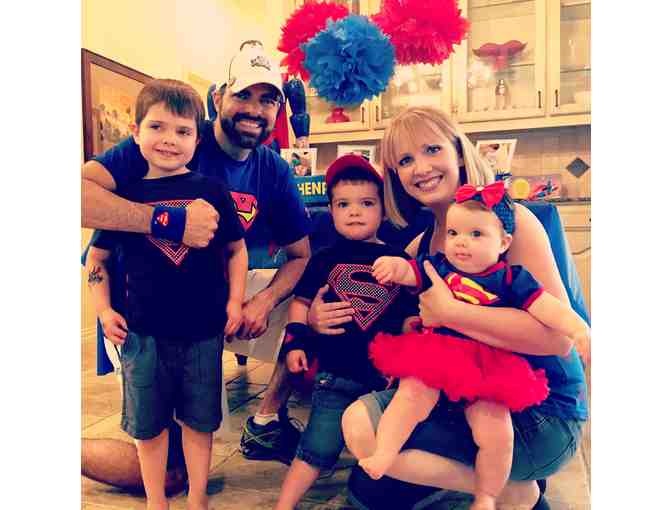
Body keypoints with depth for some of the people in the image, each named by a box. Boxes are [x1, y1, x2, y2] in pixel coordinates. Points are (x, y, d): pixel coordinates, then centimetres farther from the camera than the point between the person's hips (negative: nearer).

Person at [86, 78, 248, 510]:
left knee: (199, 419, 15)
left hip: (203, 331, -1)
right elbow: (97, 256, 10)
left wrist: (235, 301, -2)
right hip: (143, 332, 1)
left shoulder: (212, 191, -3)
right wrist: (103, 309, 1)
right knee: (148, 423, 15)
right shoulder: (126, 195, -1)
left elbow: (236, 248, 6)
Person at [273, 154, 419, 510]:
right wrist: (295, 342, -4)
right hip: (337, 374, -1)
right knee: (317, 448, 7)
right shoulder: (326, 259, 1)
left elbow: (413, 314, 6)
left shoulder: (398, 260, 2)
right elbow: (301, 300, 7)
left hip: (389, 375, 2)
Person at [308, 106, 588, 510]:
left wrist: (447, 311, -26)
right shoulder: (420, 247, 5)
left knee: (367, 432, -17)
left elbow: (559, 335, -25)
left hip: (542, 413, -6)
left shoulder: (508, 219, -14)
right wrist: (321, 319, -8)